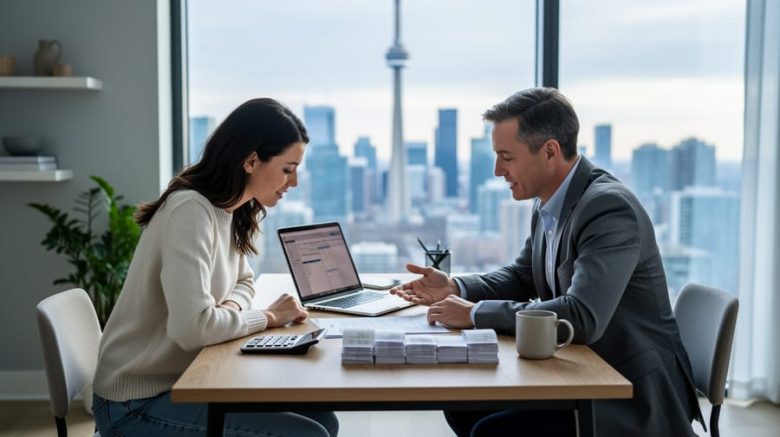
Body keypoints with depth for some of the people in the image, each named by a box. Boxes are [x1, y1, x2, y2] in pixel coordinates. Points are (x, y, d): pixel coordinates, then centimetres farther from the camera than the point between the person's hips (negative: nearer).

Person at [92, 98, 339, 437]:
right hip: (138, 404, -9)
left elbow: (242, 282, 20)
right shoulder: (191, 212, -24)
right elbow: (191, 327, -34)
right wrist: (269, 317, -17)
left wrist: (230, 307, -4)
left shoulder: (231, 212, 4)